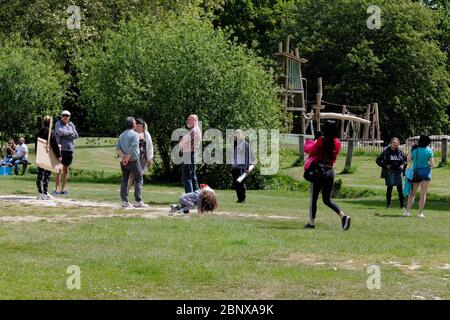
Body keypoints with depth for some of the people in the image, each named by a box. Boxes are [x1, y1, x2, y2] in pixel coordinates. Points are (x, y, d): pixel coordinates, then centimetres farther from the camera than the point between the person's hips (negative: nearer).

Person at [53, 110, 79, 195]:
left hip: (69, 149, 5)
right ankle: (56, 189, -8)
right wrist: (70, 132, -4)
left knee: (66, 169, 6)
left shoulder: (71, 125, 13)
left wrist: (66, 134, -6)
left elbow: (76, 136, 4)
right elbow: (60, 132, -16)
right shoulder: (58, 124, 2)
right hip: (60, 148, -4)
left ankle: (63, 189, 11)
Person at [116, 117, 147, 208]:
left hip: (123, 161, 7)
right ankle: (138, 201, -6)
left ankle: (124, 201, 4)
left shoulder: (122, 135, 15)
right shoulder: (135, 134, -8)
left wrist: (123, 156, -4)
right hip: (133, 160, -7)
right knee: (138, 180, 0)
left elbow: (118, 147, 8)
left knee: (124, 180, 8)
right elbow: (133, 147, -19)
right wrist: (128, 158, -17)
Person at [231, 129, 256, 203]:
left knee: (241, 183, -7)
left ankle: (242, 199, 0)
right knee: (235, 184, 6)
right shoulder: (235, 144, 14)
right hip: (234, 166, 7)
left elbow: (247, 156, -9)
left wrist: (247, 167, -13)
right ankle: (239, 198, 15)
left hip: (241, 166, -7)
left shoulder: (245, 144, -6)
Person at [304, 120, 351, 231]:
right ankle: (343, 216, -7)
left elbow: (312, 153, -6)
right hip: (330, 171, 5)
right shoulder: (337, 143, 1)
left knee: (313, 198, 8)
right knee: (327, 199, 12)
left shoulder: (321, 140, -12)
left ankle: (312, 222, 11)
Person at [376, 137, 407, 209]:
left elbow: (406, 159, 22)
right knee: (389, 188, 1)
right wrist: (385, 165, -8)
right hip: (389, 172, -2)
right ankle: (388, 204, 10)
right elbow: (378, 160, 3)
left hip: (398, 172, 2)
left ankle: (402, 205, 6)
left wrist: (403, 165, 4)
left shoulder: (400, 152, 7)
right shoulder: (386, 151, -1)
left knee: (400, 189, 0)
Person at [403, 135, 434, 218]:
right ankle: (420, 213, 0)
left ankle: (407, 211, 4)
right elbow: (432, 164, -8)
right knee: (423, 194, 1)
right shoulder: (429, 151, -7)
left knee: (412, 193, 11)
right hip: (426, 173, -2)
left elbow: (408, 160, -3)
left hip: (415, 172, 2)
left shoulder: (414, 149, -3)